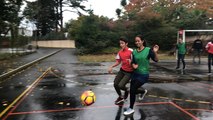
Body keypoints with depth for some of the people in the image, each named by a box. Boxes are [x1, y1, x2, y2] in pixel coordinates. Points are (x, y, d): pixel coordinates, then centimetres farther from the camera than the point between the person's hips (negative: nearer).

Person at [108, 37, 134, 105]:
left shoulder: (131, 51, -17)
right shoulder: (120, 52, 1)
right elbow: (118, 62, 9)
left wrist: (131, 62, -34)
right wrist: (111, 67, -5)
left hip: (129, 72, -6)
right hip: (122, 70, 6)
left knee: (120, 85, -16)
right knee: (115, 84, 3)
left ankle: (126, 90, 23)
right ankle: (120, 97, 31)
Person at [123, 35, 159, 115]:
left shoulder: (148, 50, -12)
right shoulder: (134, 51, 2)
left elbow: (156, 60, -11)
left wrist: (155, 52, -28)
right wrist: (133, 65, -12)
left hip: (143, 75, -6)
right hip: (135, 74, 6)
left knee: (132, 90, -12)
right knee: (132, 90, 14)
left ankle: (131, 109, 9)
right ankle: (143, 91, 49)